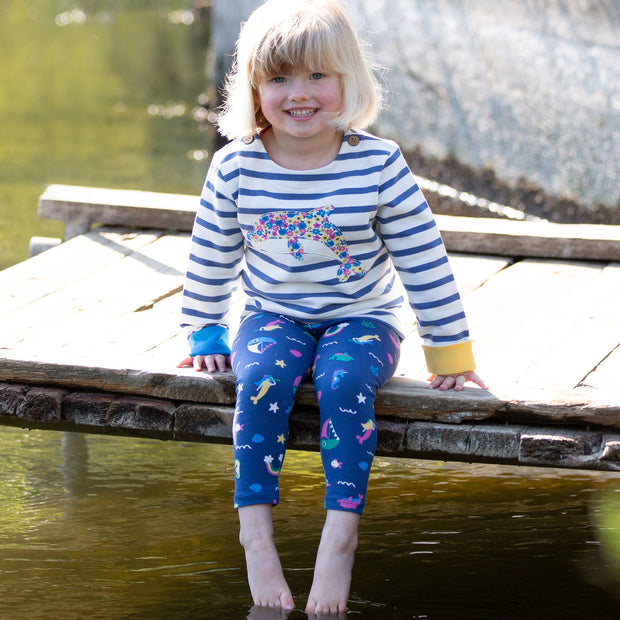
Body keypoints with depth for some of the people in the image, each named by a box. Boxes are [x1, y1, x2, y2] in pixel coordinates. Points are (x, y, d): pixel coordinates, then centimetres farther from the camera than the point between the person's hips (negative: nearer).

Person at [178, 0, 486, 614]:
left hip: (361, 317, -1)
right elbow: (209, 258, 8)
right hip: (273, 315, 2)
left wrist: (450, 355, -3)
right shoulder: (236, 167, -7)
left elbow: (424, 263, -6)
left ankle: (339, 534, -31)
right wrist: (205, 336, 12)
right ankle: (256, 531, -26)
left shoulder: (379, 165, -12)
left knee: (345, 384, -32)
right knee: (261, 380, -30)